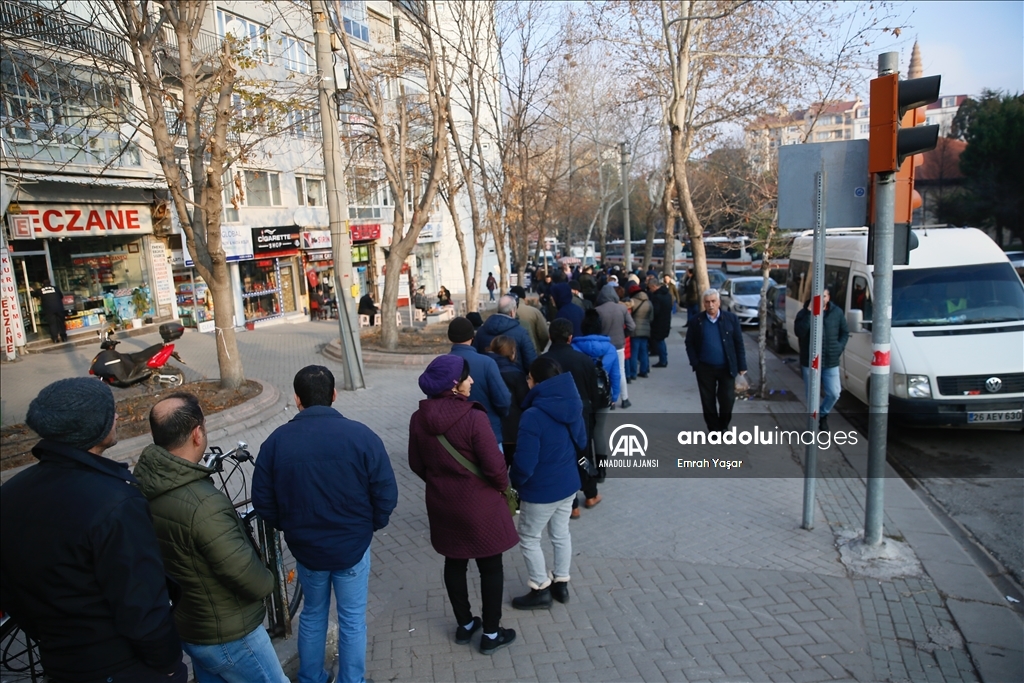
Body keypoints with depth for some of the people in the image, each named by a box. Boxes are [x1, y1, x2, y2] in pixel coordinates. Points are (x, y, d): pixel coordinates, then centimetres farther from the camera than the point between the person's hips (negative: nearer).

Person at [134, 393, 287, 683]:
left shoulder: (143, 483, -10)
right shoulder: (203, 504, -36)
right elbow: (251, 580, -27)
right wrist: (267, 581, -6)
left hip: (181, 626, 8)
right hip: (227, 636, -8)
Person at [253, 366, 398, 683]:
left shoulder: (277, 441, -10)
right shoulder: (361, 435, -17)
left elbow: (262, 501, -3)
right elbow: (386, 494, -14)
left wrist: (290, 527, 14)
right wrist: (370, 526, 5)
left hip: (306, 547, 3)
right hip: (352, 547, -2)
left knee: (312, 615, 25)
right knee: (352, 620, 16)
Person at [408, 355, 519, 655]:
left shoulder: (418, 419, -6)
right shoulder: (473, 417, -24)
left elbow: (417, 464, 5)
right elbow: (494, 466, -20)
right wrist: (503, 485, 0)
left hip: (441, 504, 6)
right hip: (478, 504, -5)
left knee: (454, 563, 21)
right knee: (490, 567, 12)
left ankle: (464, 625, 37)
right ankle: (491, 634, 24)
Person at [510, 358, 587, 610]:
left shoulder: (533, 416, -29)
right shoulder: (572, 406, -6)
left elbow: (524, 464, -25)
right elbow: (581, 441, 10)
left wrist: (514, 482, -6)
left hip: (541, 491, -7)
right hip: (568, 484, 7)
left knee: (529, 539, 13)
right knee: (561, 534, 22)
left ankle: (540, 591, 25)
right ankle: (561, 584, 36)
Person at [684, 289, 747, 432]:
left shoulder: (731, 318, -1)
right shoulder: (696, 321, -2)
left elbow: (739, 343, 1)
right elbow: (689, 344, 2)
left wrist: (741, 366, -1)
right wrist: (695, 363, -7)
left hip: (726, 368, 0)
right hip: (705, 368, 0)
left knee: (727, 399, 3)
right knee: (708, 401, 7)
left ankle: (723, 426, 26)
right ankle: (714, 429, 22)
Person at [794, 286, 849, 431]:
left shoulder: (837, 312, 2)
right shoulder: (804, 313, -4)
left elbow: (845, 333, 12)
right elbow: (799, 332, -20)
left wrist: (839, 348, -3)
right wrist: (809, 313, -23)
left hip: (831, 362, 2)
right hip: (809, 362, -1)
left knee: (834, 393, 1)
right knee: (812, 395, 6)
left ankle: (823, 414, 29)